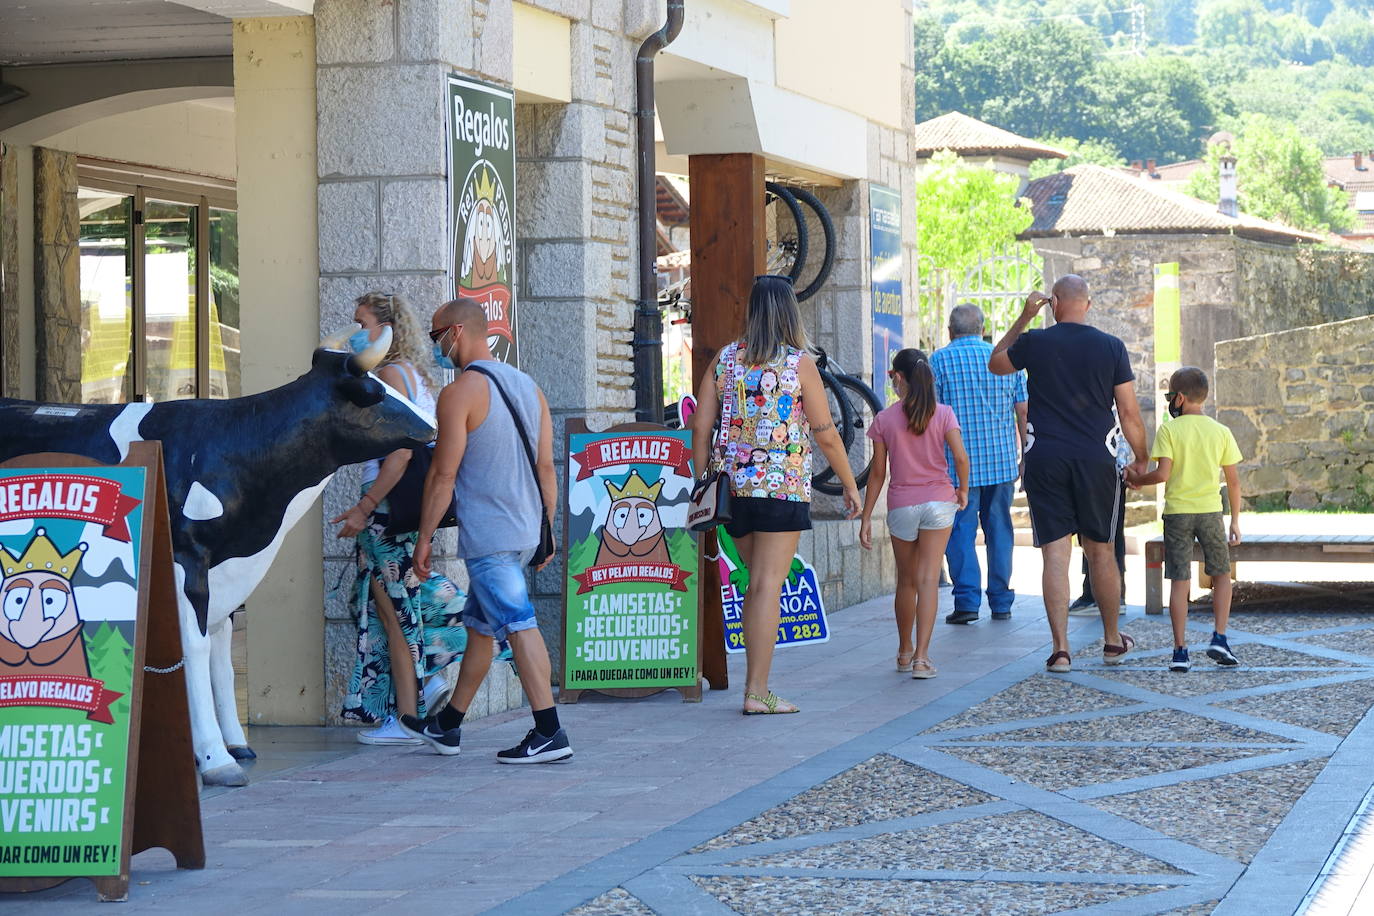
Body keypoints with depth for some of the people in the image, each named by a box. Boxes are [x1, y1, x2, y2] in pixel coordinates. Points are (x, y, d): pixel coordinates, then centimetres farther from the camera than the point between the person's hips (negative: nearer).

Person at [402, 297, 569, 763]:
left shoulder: (460, 392, -11)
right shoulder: (528, 387, 12)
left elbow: (443, 474, -12)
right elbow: (546, 468, 13)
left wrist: (423, 539, -5)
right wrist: (546, 531, 18)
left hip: (487, 534, -8)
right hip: (526, 532, 8)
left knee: (518, 626, -9)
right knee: (479, 625, 18)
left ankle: (549, 733, -12)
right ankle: (448, 725, 29)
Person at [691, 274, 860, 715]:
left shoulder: (725, 359, 6)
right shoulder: (799, 363, -5)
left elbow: (701, 426, 5)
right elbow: (826, 434, -3)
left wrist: (703, 482, 13)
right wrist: (850, 484, 8)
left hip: (735, 483, 4)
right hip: (783, 487, -4)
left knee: (757, 584, 16)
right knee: (768, 586, -5)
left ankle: (754, 683, 17)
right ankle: (758, 692, -6)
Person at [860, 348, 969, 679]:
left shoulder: (884, 419, -3)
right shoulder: (943, 413, -3)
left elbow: (878, 472, -1)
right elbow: (960, 457, -11)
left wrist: (866, 518, 5)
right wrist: (963, 491, 8)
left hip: (901, 505, 0)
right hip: (938, 500, 0)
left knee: (906, 581, 15)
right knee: (928, 580, -3)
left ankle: (904, 652, 28)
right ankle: (921, 657, -12)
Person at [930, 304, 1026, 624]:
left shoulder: (940, 360, -1)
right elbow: (1023, 411, 8)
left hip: (959, 463, -3)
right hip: (1003, 460, 3)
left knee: (960, 531, 0)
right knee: (1000, 529, 10)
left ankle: (967, 601, -9)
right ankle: (1001, 603, 13)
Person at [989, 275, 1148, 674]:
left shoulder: (1034, 343, -2)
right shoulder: (1111, 347, -1)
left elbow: (995, 363, 20)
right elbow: (1130, 414, 1)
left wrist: (1023, 318, 21)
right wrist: (1141, 460, 14)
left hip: (1044, 461, -1)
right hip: (1096, 460, 1)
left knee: (1054, 555, -1)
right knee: (1100, 552, 13)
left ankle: (1060, 648, -6)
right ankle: (1112, 641, 24)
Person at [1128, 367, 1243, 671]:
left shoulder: (1169, 430, -5)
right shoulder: (1221, 432, 4)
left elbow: (1163, 474, -14)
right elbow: (1233, 481, 4)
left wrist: (1137, 480, 5)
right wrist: (1235, 521, 12)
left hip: (1177, 512, -1)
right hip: (1210, 510, 1)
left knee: (1180, 581, 1)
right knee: (1222, 574, 15)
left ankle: (1180, 651, -1)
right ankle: (1219, 639, 3)